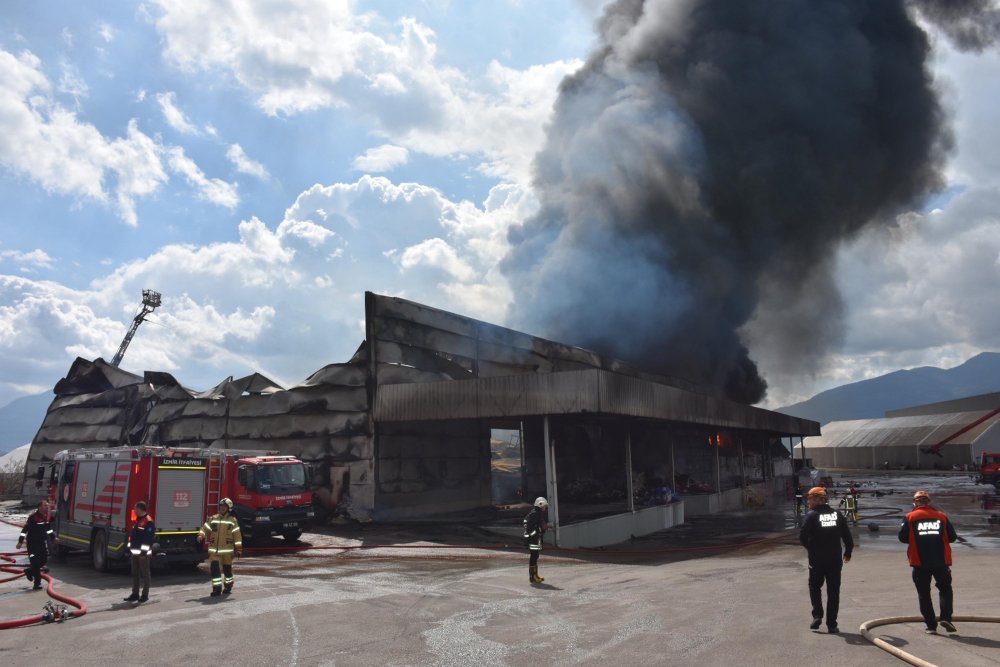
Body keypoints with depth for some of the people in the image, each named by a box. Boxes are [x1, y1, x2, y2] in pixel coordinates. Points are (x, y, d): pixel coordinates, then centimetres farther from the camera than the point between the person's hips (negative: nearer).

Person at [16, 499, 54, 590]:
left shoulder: (48, 516, 4)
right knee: (35, 562, -6)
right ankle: (37, 583, 1)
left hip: (43, 542, 7)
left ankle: (29, 571, 35)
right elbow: (25, 529, -18)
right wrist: (20, 541, -20)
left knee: (44, 560, 8)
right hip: (32, 543, -7)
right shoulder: (33, 517, -19)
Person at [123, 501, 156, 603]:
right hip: (134, 552, 9)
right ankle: (135, 594, 20)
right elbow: (132, 534, 20)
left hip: (143, 553, -9)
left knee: (144, 574, 0)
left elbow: (149, 538, -20)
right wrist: (129, 548, 17)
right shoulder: (136, 520, 14)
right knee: (135, 573, 13)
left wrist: (144, 551, -22)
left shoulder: (148, 521, -16)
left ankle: (145, 595, 5)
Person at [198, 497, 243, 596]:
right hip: (214, 549, 2)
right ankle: (217, 588, 0)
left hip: (227, 549, -2)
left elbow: (237, 535, 0)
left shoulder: (232, 520, 0)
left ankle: (228, 586, 28)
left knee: (227, 568, 9)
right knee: (214, 568, -8)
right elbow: (205, 528, 8)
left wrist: (238, 549, -3)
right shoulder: (213, 519, 7)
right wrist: (201, 535, -15)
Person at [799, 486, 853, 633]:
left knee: (815, 587, 16)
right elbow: (847, 536, 4)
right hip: (835, 559, 3)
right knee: (833, 591, 8)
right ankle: (832, 624, 8)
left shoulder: (812, 515, -9)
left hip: (817, 560, -3)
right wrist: (848, 552, 19)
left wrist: (810, 547, 4)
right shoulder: (837, 514, 3)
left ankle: (817, 615, 3)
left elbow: (803, 536, -15)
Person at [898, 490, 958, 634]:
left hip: (920, 563, -1)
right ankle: (946, 618, 2)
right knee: (945, 588, 18)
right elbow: (952, 537, 6)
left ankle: (931, 625, 7)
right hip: (941, 562, 1)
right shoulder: (942, 516, 3)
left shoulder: (910, 517, -1)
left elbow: (903, 538, -1)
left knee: (924, 593, 9)